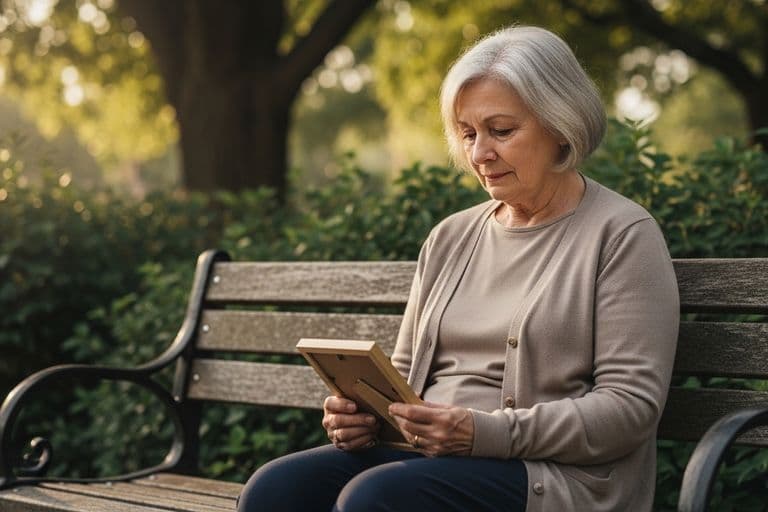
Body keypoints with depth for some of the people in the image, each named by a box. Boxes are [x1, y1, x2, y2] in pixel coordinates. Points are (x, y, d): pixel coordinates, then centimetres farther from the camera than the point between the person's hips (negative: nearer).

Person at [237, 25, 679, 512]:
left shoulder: (622, 234, -2)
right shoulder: (451, 238, 17)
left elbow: (631, 403, -10)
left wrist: (488, 433, -21)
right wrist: (364, 413, -2)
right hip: (425, 457, 6)